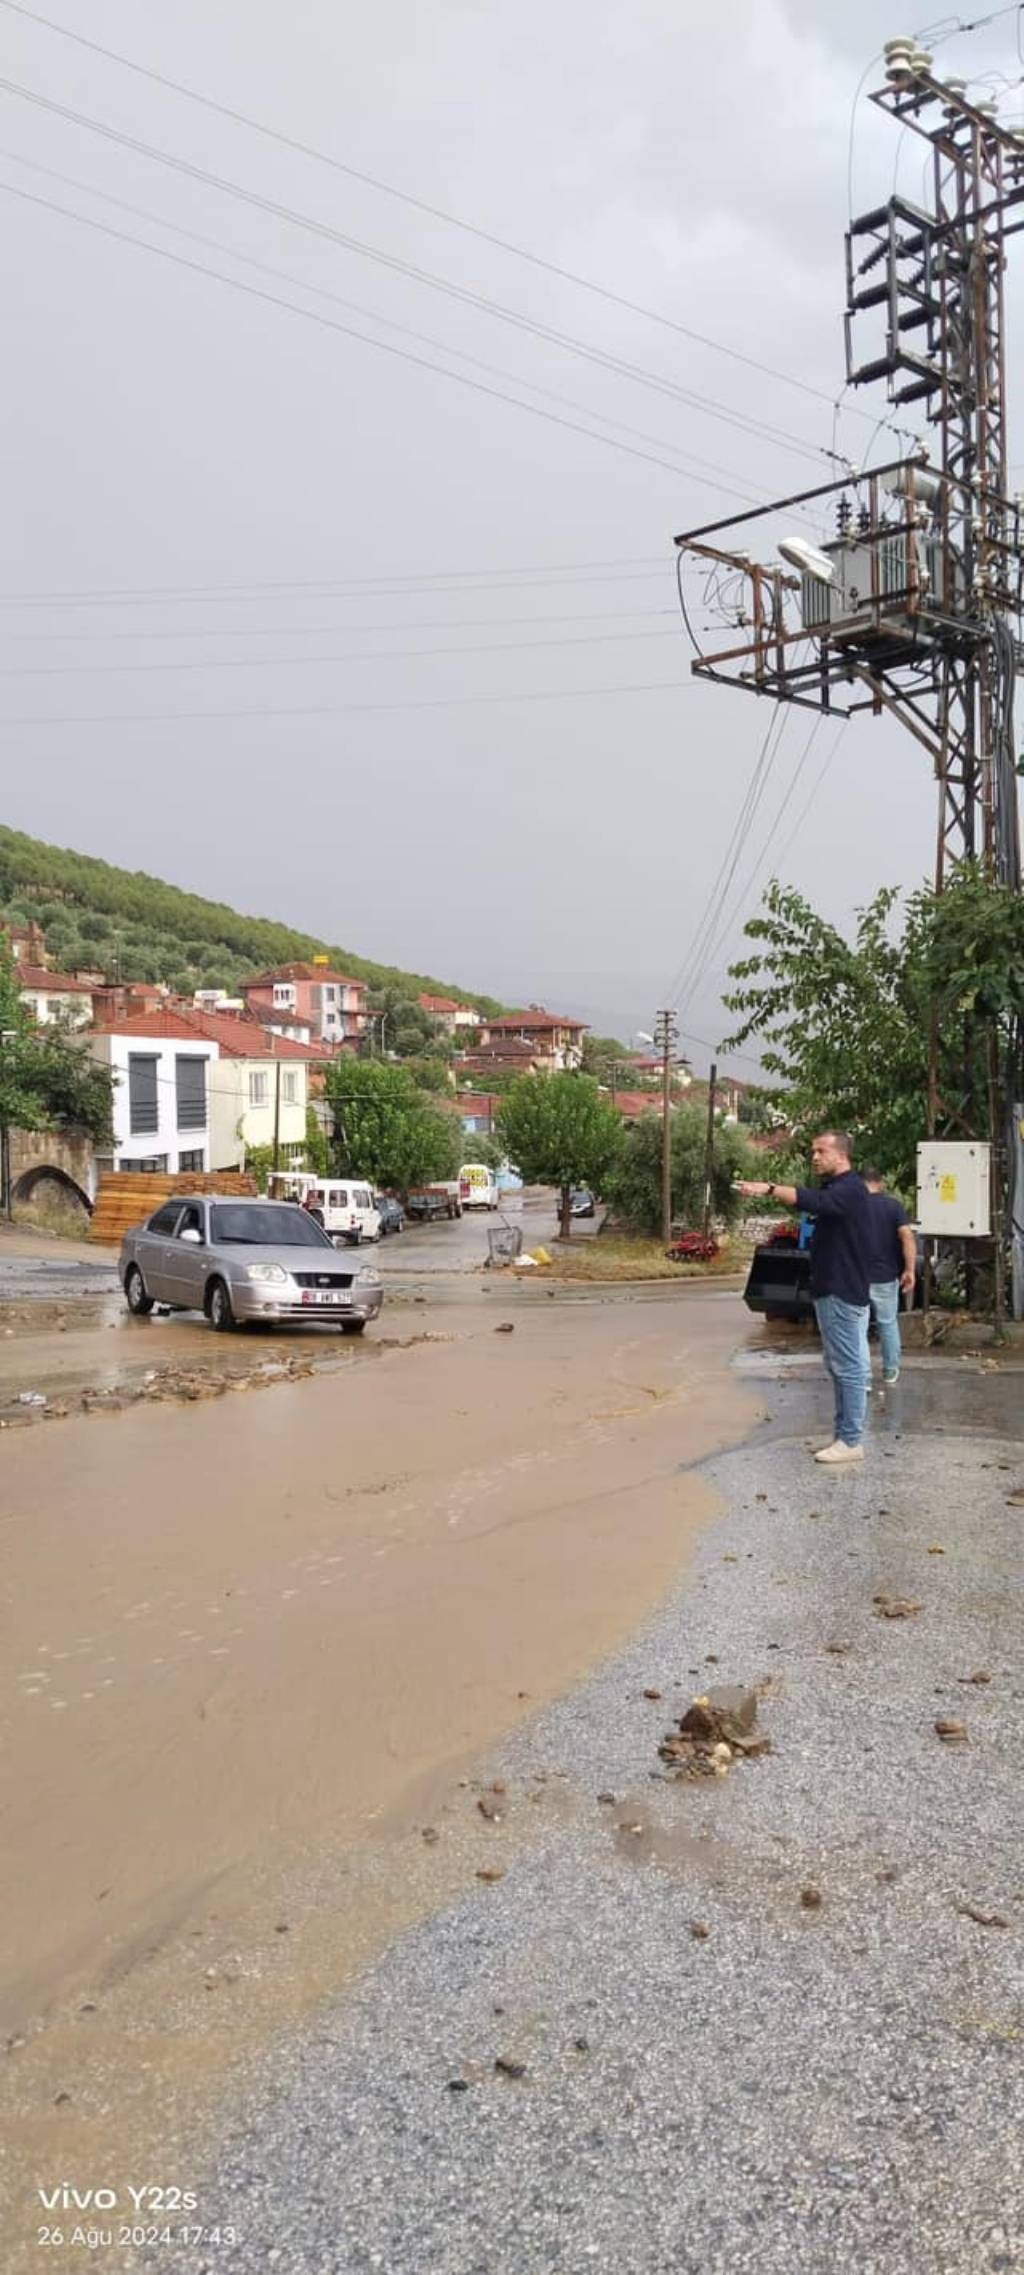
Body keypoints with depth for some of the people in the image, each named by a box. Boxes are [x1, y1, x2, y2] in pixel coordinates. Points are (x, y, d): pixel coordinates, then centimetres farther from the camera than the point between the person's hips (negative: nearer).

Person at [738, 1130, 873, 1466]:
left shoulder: (850, 1189, -17)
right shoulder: (834, 1188, 19)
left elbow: (814, 1201, -35)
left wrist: (769, 1190, -43)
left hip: (843, 1293, -10)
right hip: (830, 1290, 10)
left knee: (848, 1366, -6)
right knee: (840, 1366, 14)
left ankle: (851, 1442, -3)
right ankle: (844, 1434, 20)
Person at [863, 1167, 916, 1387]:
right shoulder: (893, 1205, -1)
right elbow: (907, 1236, -13)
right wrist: (910, 1270, -13)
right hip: (886, 1275, 1)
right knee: (888, 1322, 17)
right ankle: (890, 1371, 26)